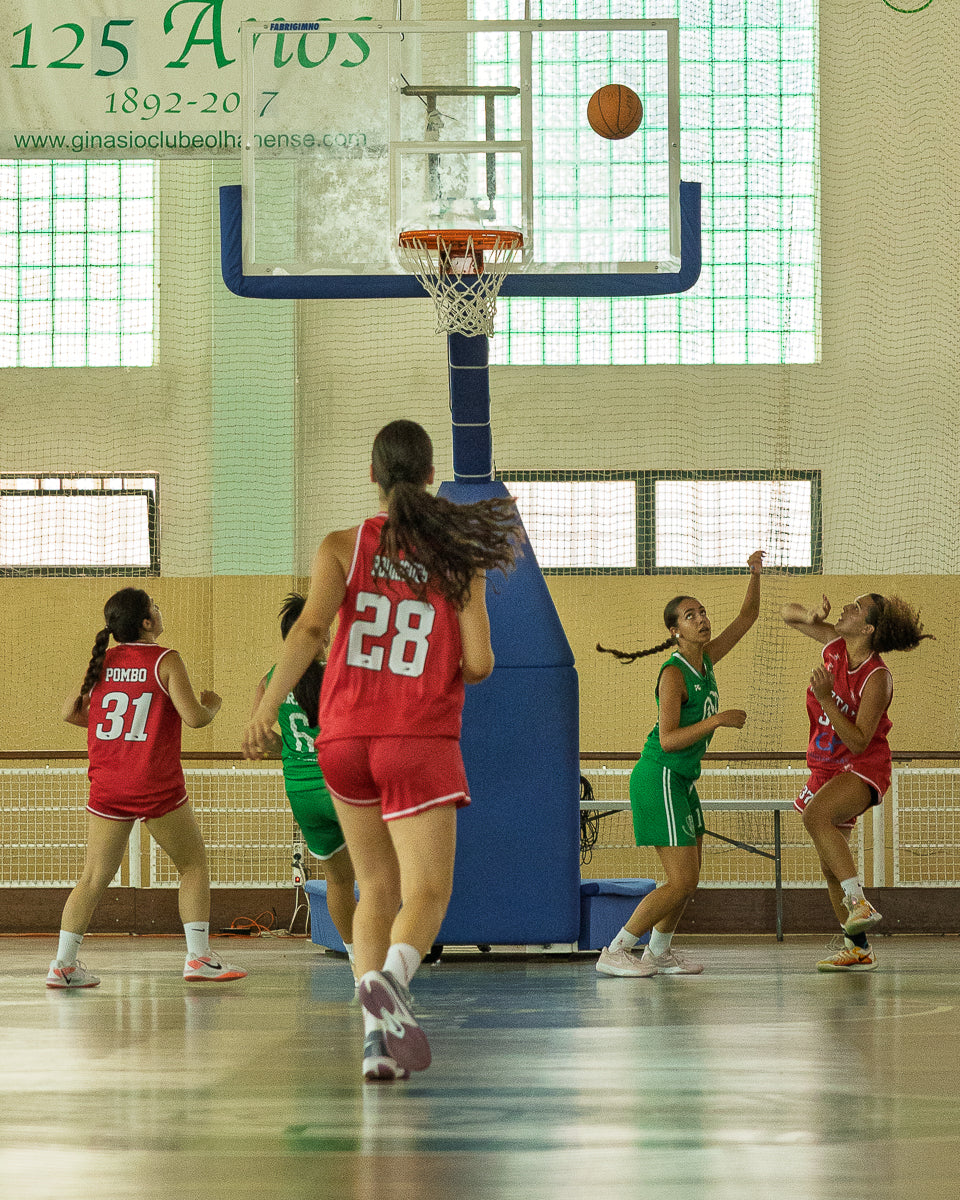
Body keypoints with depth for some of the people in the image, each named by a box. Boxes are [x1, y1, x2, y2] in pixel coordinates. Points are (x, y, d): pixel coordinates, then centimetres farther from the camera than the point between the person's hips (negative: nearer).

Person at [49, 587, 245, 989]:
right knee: (194, 865, 13)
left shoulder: (102, 661, 6)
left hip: (107, 788, 4)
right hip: (158, 788, -4)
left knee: (94, 878, 8)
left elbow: (69, 711, 10)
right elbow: (194, 717, -13)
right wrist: (212, 705, 8)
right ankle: (198, 956, 8)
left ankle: (64, 962, -1)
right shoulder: (165, 661, -8)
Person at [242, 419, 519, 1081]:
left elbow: (310, 629, -13)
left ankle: (376, 1040, 0)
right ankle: (392, 977, -40)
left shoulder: (343, 546, 2)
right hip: (421, 737, -3)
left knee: (377, 890, 14)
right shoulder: (460, 560, 1)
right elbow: (479, 664, -4)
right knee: (427, 892, -7)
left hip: (346, 737, 3)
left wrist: (268, 707, -16)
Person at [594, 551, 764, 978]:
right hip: (659, 778, -9)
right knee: (681, 883, -12)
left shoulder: (706, 660, 7)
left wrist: (755, 574, 2)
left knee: (688, 880, 11)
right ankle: (614, 952, -6)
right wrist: (717, 720, -27)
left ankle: (659, 952, 23)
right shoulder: (674, 674, -16)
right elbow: (668, 738, -23)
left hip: (682, 781, 9)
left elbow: (746, 617, 16)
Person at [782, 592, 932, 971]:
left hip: (863, 768, -8)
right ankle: (858, 949, 20)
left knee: (815, 815, -36)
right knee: (831, 865, 9)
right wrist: (812, 616, -10)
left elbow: (859, 742, -25)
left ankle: (860, 904, -38)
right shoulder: (834, 645, -3)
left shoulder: (877, 678, -22)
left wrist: (826, 699, -33)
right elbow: (788, 613, 13)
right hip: (827, 768, 8)